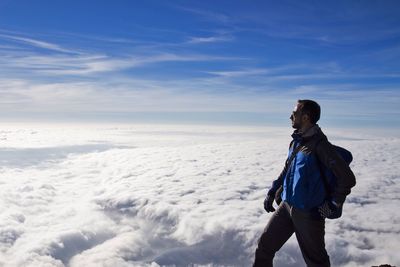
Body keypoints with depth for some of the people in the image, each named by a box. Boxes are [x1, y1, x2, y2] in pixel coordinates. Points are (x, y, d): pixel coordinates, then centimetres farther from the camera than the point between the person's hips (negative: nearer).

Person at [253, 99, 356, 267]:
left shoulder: (319, 144, -19)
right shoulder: (296, 141, 5)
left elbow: (347, 178, -19)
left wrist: (332, 206, -13)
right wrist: (272, 192, 16)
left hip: (309, 213, -7)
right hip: (286, 206, 7)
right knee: (265, 246, 11)